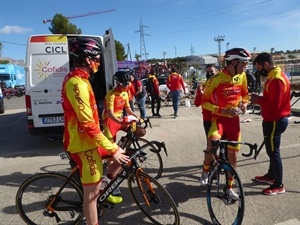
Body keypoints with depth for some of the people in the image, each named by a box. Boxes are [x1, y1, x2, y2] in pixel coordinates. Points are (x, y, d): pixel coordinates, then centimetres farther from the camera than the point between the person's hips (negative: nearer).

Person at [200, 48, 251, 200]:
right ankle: (205, 171, 0)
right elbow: (204, 102, -12)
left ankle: (229, 187, 28)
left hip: (234, 119, 5)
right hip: (219, 118, -5)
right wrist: (222, 110, -24)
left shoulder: (242, 76, 1)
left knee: (232, 155, 8)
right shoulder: (216, 79, -15)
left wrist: (244, 104, -3)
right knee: (212, 144, -31)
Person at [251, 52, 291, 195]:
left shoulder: (276, 79, -22)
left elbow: (275, 104, -26)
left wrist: (258, 100, -15)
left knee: (273, 152, 0)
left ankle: (278, 185, 13)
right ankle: (271, 176, 36)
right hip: (274, 119, 10)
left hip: (275, 121, -10)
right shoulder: (274, 76, 11)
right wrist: (260, 98, 0)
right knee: (271, 151, 20)